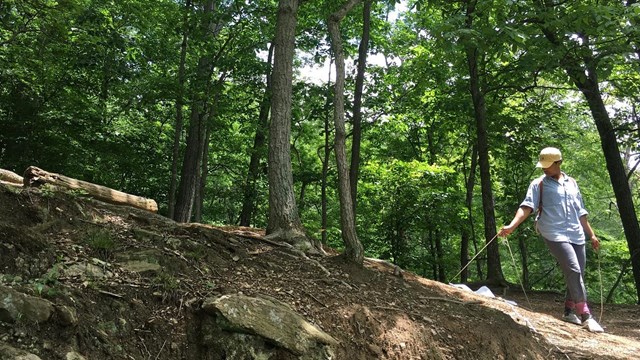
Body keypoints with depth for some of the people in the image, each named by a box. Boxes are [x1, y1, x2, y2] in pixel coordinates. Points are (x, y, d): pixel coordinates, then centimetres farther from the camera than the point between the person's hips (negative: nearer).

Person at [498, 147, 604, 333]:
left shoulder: (572, 183, 16)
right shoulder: (538, 184, 1)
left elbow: (580, 212, 22)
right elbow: (527, 206, -11)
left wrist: (592, 235, 22)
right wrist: (512, 226, -26)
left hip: (577, 235, 6)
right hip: (554, 234, -5)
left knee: (577, 274, 7)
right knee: (573, 270, -16)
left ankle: (569, 311, 21)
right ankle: (585, 315, -10)